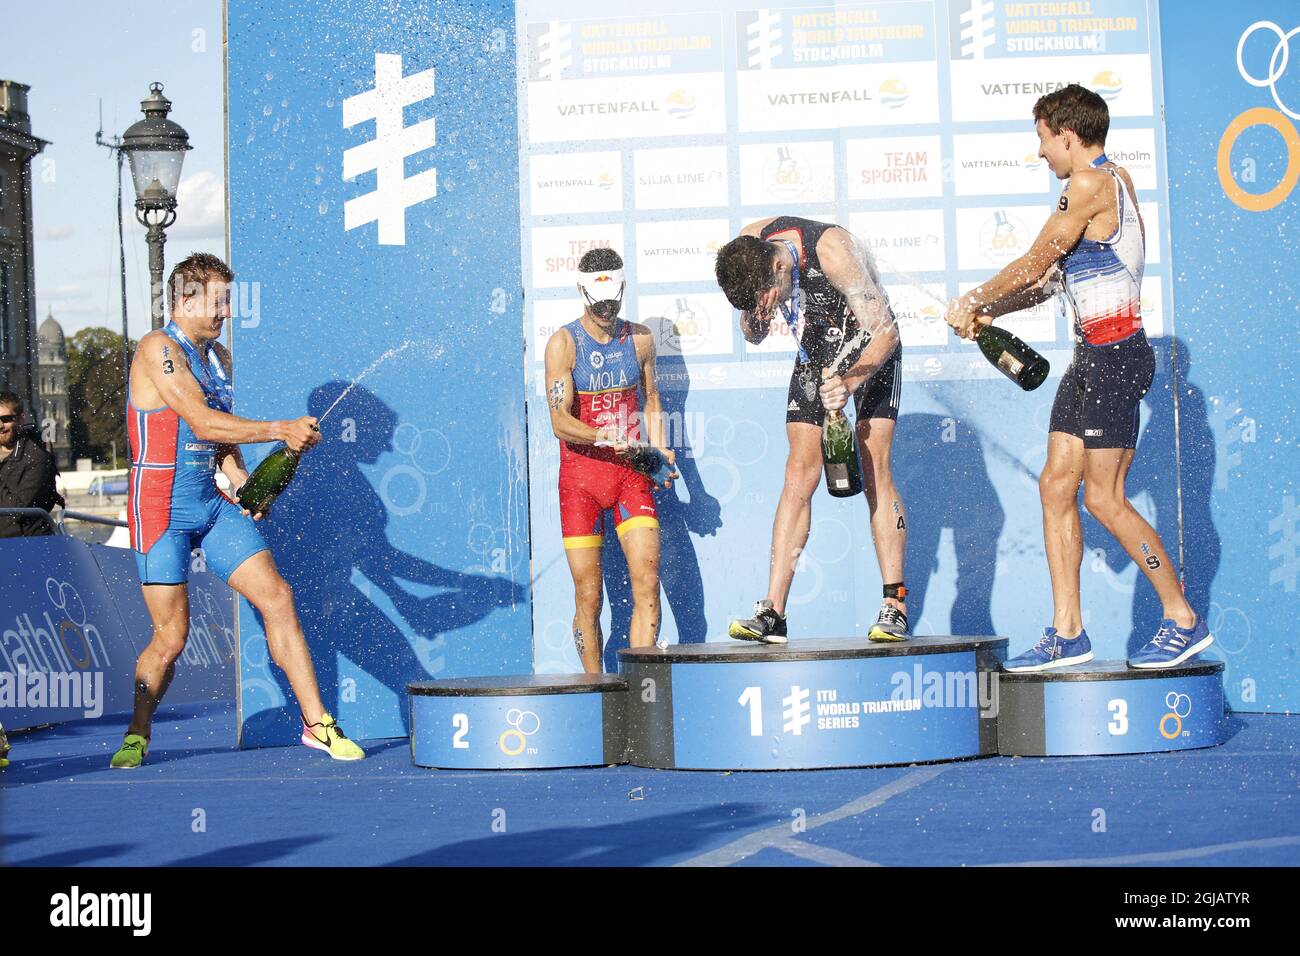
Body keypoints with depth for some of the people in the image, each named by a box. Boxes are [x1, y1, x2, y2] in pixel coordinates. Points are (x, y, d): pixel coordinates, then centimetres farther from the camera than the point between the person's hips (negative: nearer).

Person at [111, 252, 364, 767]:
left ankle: (316, 723, 0)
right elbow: (203, 421, -21)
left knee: (277, 598, -4)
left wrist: (241, 481, 3)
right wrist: (281, 431, -22)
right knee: (172, 634, -6)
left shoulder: (218, 356, 14)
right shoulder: (158, 349, -12)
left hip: (214, 503, 7)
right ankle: (137, 736, 16)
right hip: (162, 507, -7)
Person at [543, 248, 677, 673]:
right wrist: (604, 438, -31)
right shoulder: (563, 343, -6)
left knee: (647, 586, -10)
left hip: (631, 471, 3)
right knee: (588, 596, -2)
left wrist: (658, 450, 4)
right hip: (580, 475, -3)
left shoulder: (639, 338, 7)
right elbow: (560, 421, -13)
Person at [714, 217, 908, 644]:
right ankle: (773, 612, -11)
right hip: (815, 354, 5)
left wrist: (850, 381, -44)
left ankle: (894, 606, -11)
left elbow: (886, 329, -30)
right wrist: (754, 321, -26)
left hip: (871, 352, -4)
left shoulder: (833, 250, -34)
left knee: (874, 472, -14)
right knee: (799, 473, -6)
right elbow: (753, 335, -3)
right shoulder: (748, 245, -16)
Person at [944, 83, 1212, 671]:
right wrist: (989, 313, 17)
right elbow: (1052, 278, 21)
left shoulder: (1092, 183, -12)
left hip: (1114, 353, -10)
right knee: (1057, 485, 5)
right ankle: (1067, 633, 6)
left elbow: (1035, 264, -9)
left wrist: (973, 302, 4)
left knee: (1103, 498, -9)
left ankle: (1185, 621, 0)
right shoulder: (1112, 181, 18)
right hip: (1094, 356, 10)